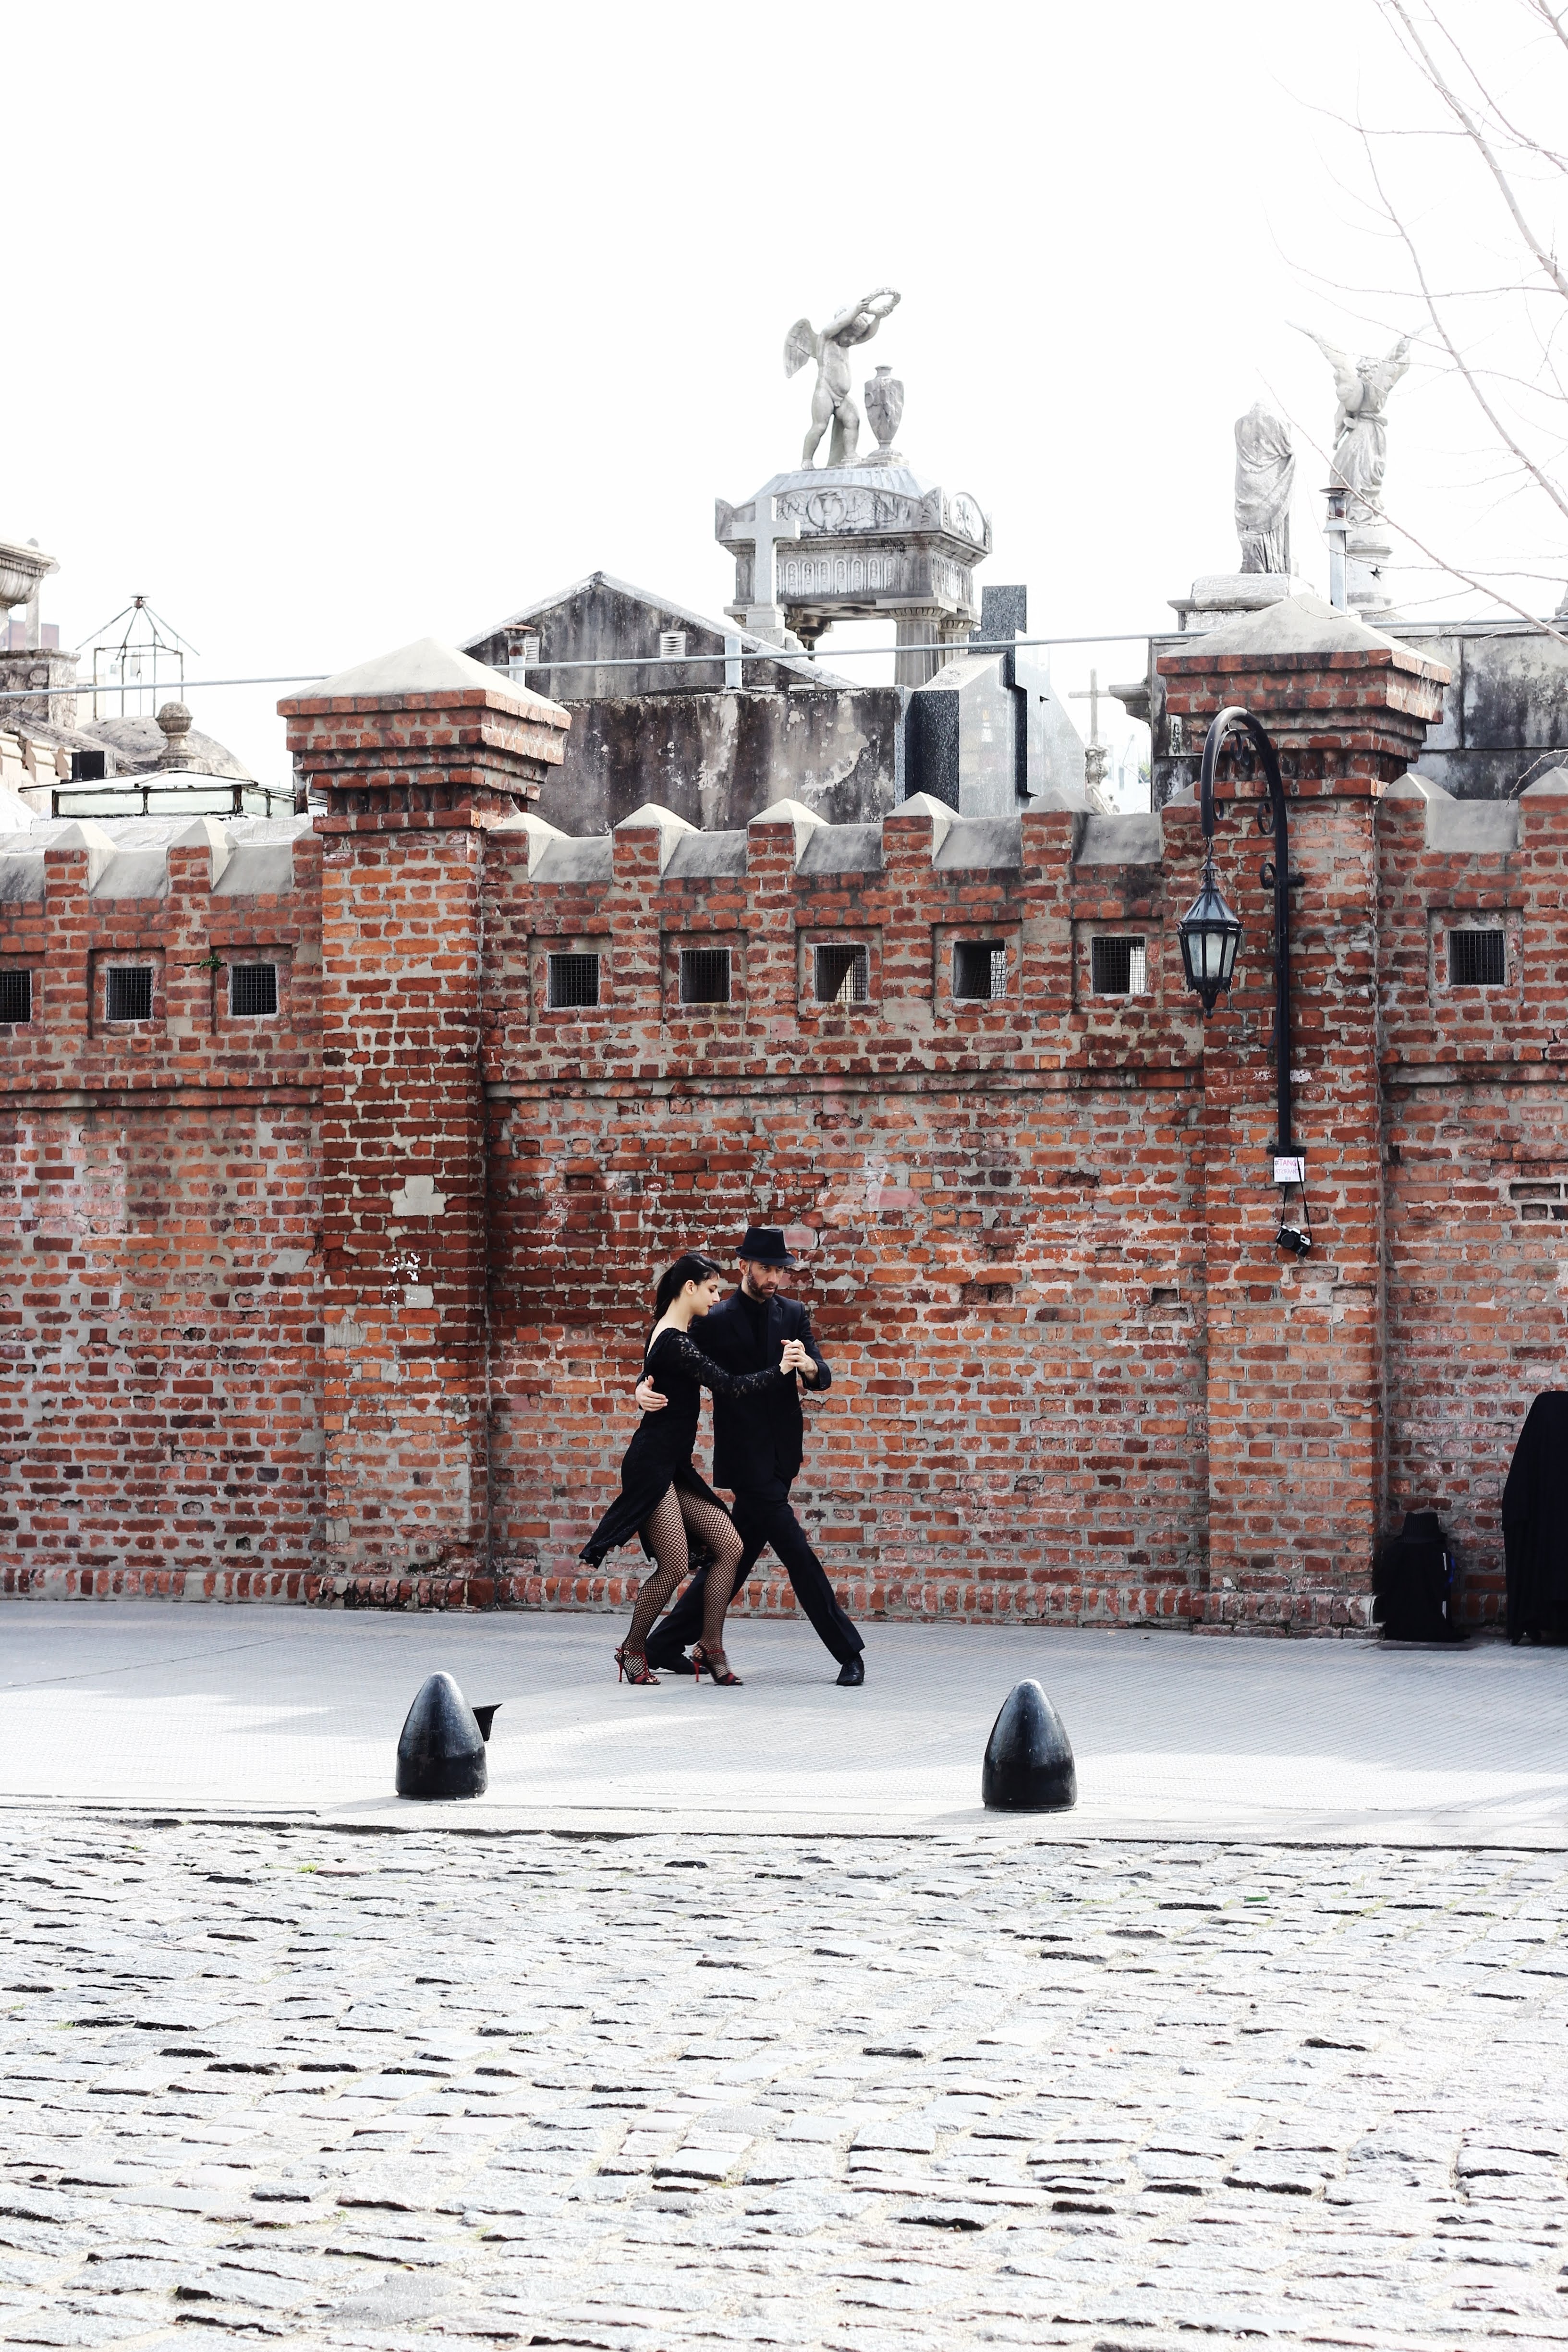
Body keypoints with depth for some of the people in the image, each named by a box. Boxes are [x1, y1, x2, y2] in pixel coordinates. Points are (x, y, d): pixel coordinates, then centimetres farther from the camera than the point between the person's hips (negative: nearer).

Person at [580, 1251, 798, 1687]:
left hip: (674, 1469, 10)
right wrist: (779, 1371, -16)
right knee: (674, 1566, -9)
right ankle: (632, 1650, 10)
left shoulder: (672, 1334, 13)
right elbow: (728, 1386, -22)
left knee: (729, 1547, 1)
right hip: (652, 1466, -10)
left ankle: (710, 1650, 4)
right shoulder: (674, 1343, -18)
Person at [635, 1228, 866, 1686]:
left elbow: (822, 1380, 0)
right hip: (746, 1459, -6)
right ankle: (848, 1653, -3)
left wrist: (807, 1364, -24)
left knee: (737, 1556, 11)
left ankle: (665, 1645, 22)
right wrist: (645, 1390, -25)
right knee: (797, 1555, -9)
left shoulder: (793, 1315, 9)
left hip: (779, 1457, 6)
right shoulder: (716, 1322, -6)